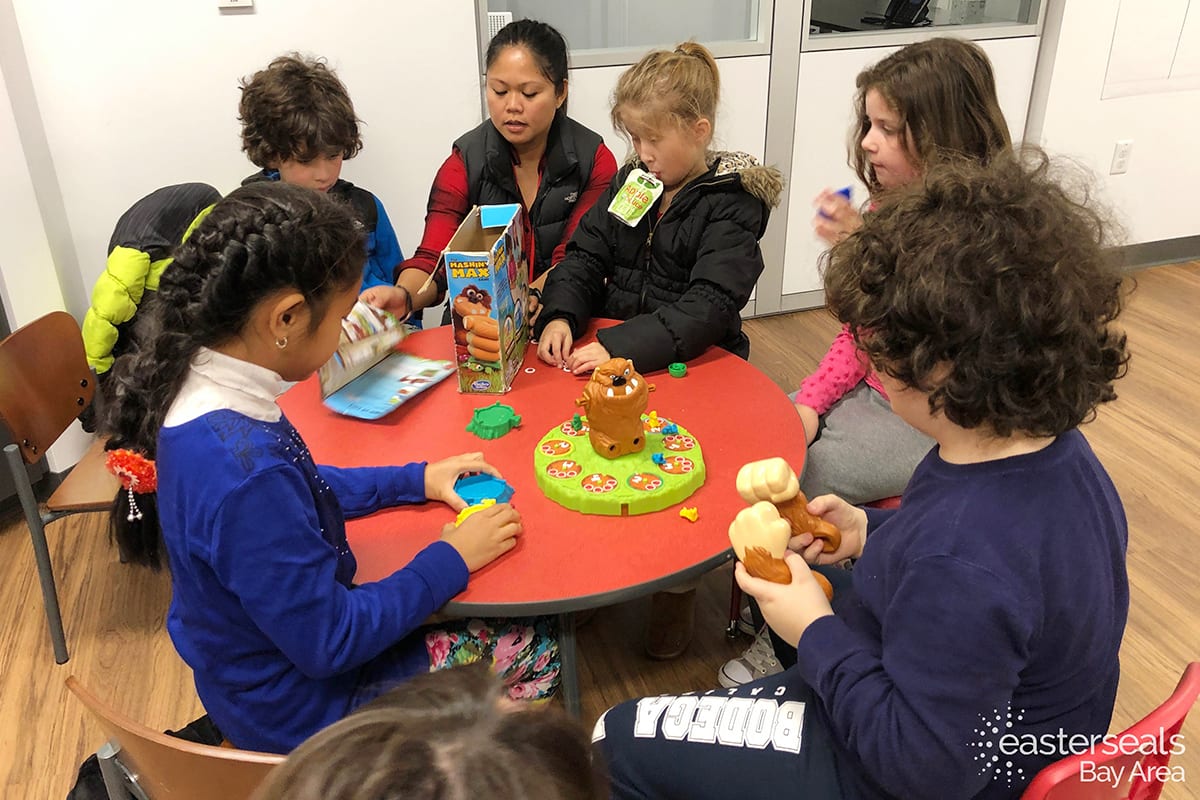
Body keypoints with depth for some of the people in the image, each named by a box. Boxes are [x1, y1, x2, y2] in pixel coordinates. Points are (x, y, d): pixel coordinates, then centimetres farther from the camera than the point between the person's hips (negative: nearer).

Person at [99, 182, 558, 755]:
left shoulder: (198, 390, -10)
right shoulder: (244, 471, -39)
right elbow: (328, 643, -28)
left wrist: (414, 480, 5)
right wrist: (452, 558, -17)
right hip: (300, 708, -8)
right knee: (536, 647, 5)